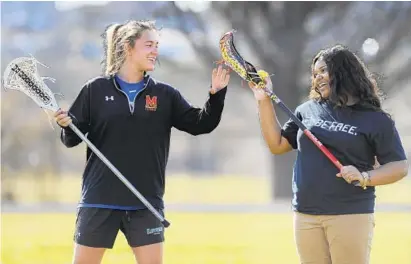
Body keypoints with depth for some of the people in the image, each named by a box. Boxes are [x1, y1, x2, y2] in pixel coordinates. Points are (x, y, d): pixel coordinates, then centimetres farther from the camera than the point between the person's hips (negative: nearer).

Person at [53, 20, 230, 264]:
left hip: (146, 203, 2)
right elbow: (73, 138, 4)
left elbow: (200, 123, 2)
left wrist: (216, 94, -13)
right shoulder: (96, 90, 1)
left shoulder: (165, 95, 7)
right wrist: (67, 125, -18)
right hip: (99, 200, -2)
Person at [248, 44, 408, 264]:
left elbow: (399, 167, -1)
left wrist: (364, 178, -18)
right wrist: (264, 102, 9)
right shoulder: (307, 110, 13)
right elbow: (277, 145, 17)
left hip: (351, 216, -4)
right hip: (305, 216, 5)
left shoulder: (376, 120, 0)